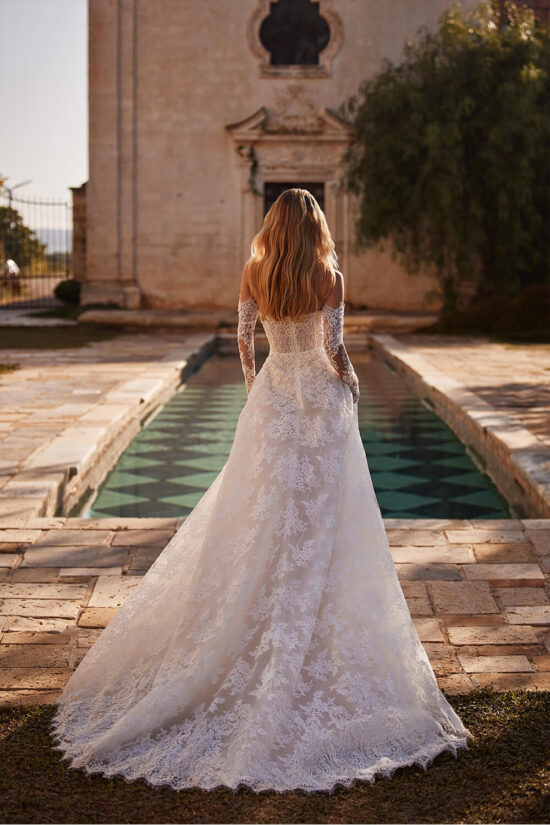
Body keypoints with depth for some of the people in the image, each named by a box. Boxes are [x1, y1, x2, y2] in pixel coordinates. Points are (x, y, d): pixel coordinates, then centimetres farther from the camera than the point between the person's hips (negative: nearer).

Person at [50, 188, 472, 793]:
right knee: (320, 521, 3)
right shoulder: (328, 276, -9)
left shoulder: (254, 274, -1)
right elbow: (333, 346, -12)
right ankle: (315, 646, 7)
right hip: (322, 399, -3)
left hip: (273, 395, 3)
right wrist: (351, 382, 7)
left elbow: (243, 334, 4)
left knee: (260, 518, 12)